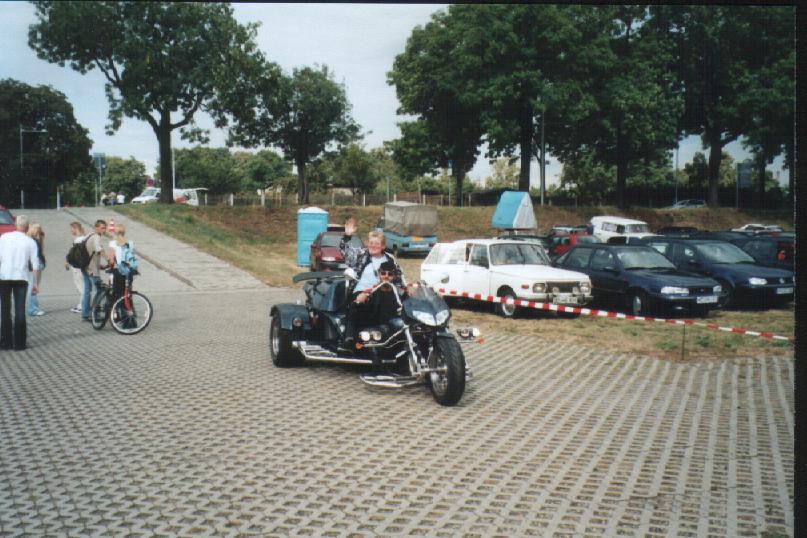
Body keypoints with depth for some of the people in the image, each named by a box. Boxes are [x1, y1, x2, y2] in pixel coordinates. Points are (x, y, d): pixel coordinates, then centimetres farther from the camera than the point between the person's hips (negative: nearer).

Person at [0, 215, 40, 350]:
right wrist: (35, 283, 6)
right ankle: (19, 343, 2)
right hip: (21, 278, 0)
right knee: (20, 310, 3)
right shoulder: (30, 242, 0)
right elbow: (35, 265, -1)